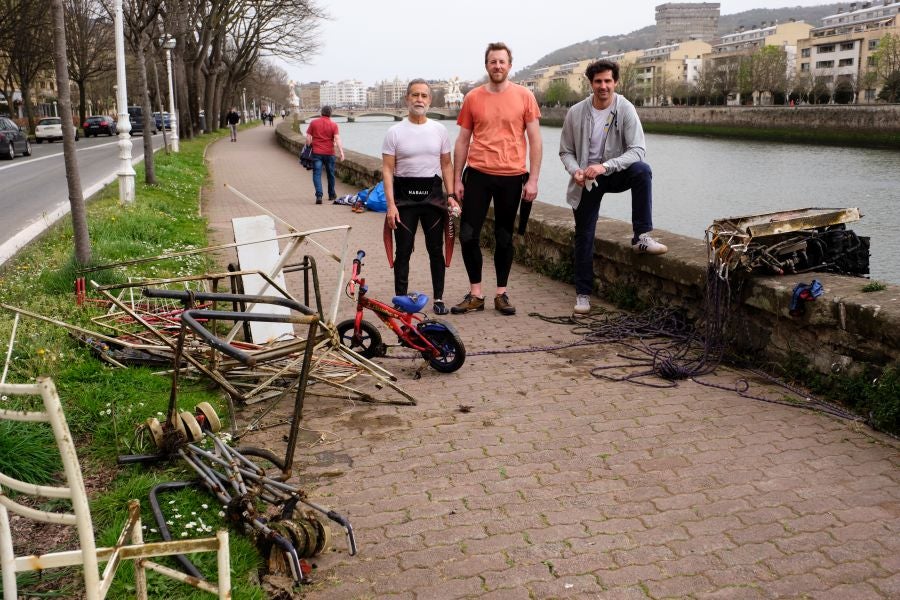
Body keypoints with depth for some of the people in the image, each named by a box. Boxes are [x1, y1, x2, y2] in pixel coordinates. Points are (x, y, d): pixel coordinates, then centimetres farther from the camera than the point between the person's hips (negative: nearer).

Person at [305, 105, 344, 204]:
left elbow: (308, 138, 1)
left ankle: (319, 195, -18)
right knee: (330, 174, 16)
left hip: (316, 152, 0)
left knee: (317, 174, -2)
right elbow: (337, 139, -12)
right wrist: (341, 152, -14)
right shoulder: (333, 125, -3)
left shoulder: (313, 123, 1)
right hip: (329, 153, 0)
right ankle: (331, 194, 30)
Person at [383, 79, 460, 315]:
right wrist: (390, 204, -12)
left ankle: (439, 298, 17)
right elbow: (387, 170, -4)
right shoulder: (395, 132, -2)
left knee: (436, 249, 7)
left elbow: (446, 165, 11)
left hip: (433, 194, 2)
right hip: (404, 196, -2)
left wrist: (451, 195, 0)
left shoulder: (439, 130, 6)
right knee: (403, 251, 2)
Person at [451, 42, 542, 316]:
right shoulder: (473, 98, 4)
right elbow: (462, 141, 8)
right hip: (477, 174, 1)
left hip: (511, 177, -1)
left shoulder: (524, 96, 0)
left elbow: (535, 140, 0)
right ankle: (475, 294, 11)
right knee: (468, 235, -2)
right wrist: (457, 179, 4)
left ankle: (501, 294, 20)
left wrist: (533, 179, -6)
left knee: (504, 238, 9)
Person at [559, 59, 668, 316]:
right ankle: (583, 293, 17)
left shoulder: (625, 110, -13)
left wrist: (605, 166, -34)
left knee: (642, 170, -33)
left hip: (616, 173, -1)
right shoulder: (576, 113, -7)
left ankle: (641, 237, -26)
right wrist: (575, 171, -20)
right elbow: (566, 151, 2)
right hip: (586, 180, 1)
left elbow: (637, 150, -20)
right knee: (584, 236, 3)